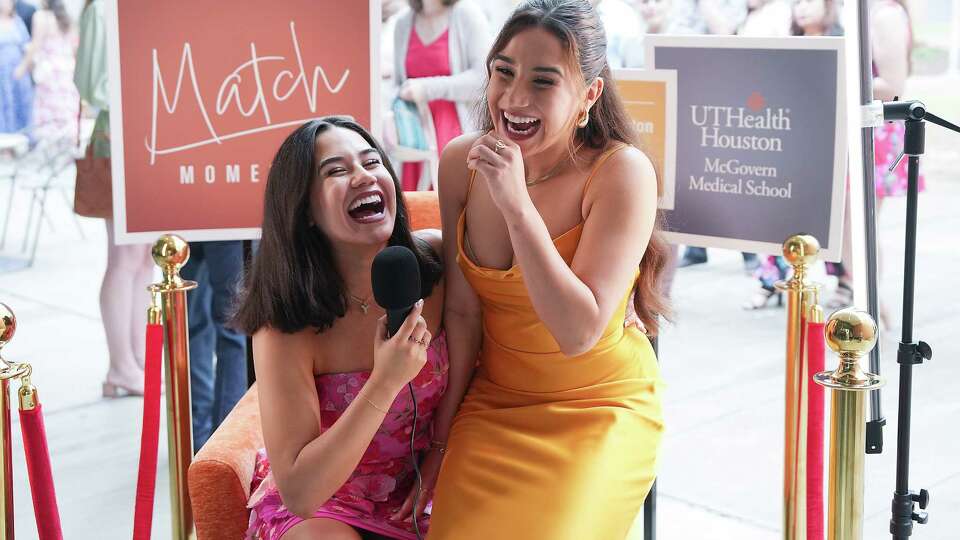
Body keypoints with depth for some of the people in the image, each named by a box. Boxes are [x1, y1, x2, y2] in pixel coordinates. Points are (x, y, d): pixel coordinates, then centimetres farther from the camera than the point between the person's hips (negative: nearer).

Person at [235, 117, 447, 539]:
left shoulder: (434, 260, -14)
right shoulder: (286, 326, -23)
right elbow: (299, 492, -26)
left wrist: (441, 452, -7)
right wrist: (386, 382, -34)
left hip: (414, 493, 4)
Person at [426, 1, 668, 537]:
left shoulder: (621, 172, -21)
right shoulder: (461, 161, -8)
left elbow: (578, 332, -26)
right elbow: (462, 309, 0)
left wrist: (517, 205, -32)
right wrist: (443, 427, 3)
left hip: (600, 404, -3)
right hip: (495, 400, 3)